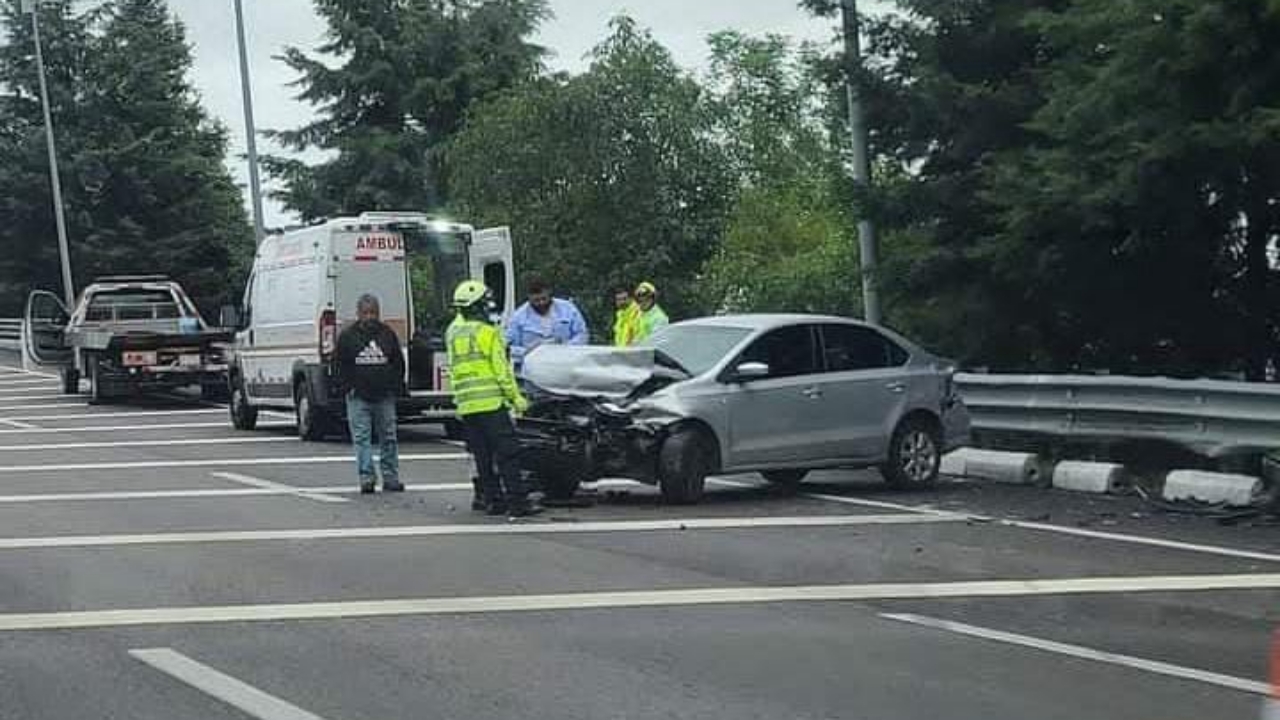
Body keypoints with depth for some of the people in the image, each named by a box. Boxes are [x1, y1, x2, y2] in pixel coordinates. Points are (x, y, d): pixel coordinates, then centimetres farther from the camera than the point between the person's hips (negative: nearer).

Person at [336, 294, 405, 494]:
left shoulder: (388, 334, 7)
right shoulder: (347, 336, 3)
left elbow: (398, 364, 11)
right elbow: (341, 366, 5)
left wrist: (394, 388, 1)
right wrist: (349, 387, -6)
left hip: (384, 396, 1)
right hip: (358, 397, -1)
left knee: (388, 438, 5)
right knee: (362, 438, -6)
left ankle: (391, 479, 12)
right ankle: (367, 478, -7)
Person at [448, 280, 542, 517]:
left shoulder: (453, 333, 10)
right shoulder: (488, 332, -9)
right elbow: (502, 370, -11)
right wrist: (516, 397, -8)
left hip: (466, 406, 7)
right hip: (491, 403, -6)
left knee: (483, 457, 10)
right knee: (507, 453, -5)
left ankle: (493, 500, 12)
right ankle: (517, 502, -8)